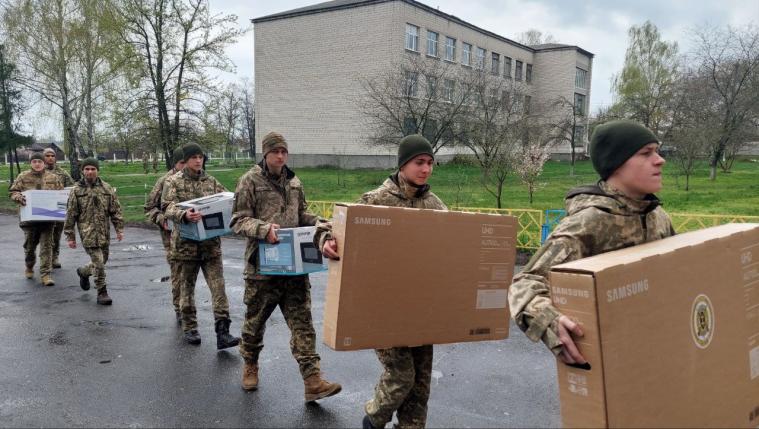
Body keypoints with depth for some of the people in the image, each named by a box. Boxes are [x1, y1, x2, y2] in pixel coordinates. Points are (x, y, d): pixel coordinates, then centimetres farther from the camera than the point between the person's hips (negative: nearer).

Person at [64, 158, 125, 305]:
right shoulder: (76, 191, -1)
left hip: (104, 232, 4)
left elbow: (116, 210, 6)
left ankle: (83, 272, 45)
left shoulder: (107, 188, 5)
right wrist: (70, 236, 0)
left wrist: (119, 229, -1)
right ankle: (102, 293, 2)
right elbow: (70, 215, 1)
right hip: (88, 233, -4)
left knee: (103, 260, 16)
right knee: (98, 263, -9)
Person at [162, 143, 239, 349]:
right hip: (186, 244, -2)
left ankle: (222, 332, -5)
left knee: (218, 287, -6)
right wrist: (184, 215, -33)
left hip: (211, 243, 2)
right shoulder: (173, 182, 0)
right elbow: (168, 207, -13)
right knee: (187, 287, 11)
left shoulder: (211, 181, 10)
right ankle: (190, 328, 25)